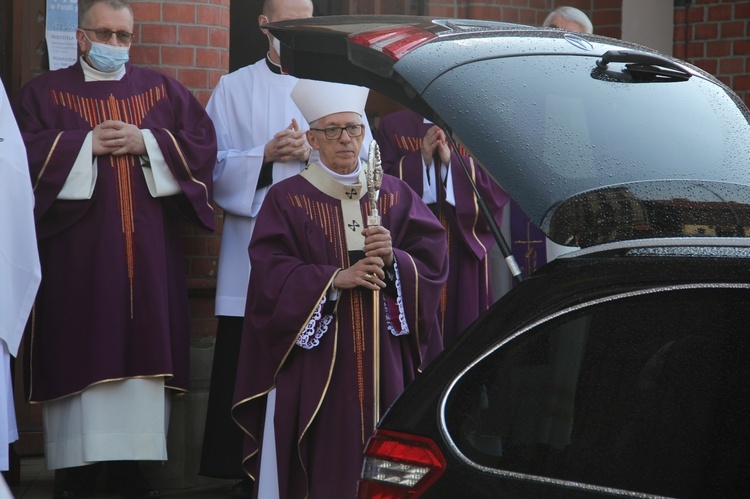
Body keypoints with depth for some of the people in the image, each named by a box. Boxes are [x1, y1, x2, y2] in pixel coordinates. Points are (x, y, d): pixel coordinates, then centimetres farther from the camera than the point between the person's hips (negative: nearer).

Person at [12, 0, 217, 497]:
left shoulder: (163, 90, 14)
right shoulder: (46, 91, 8)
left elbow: (203, 140, 4)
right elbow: (25, 148, -5)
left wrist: (146, 143, -9)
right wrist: (87, 144, -12)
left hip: (149, 248, 2)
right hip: (76, 248, -2)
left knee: (144, 345, -1)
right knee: (78, 351, -4)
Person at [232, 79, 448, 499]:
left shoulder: (395, 196, 10)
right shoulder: (287, 200, 2)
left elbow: (434, 262, 4)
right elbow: (271, 274, -8)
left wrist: (394, 259, -15)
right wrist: (335, 278, -19)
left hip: (384, 357, 2)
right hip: (315, 359, -2)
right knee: (323, 463, -6)